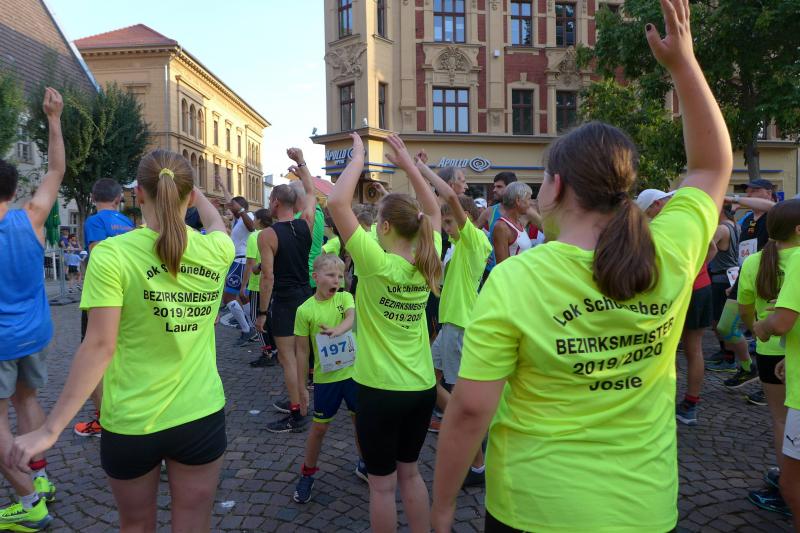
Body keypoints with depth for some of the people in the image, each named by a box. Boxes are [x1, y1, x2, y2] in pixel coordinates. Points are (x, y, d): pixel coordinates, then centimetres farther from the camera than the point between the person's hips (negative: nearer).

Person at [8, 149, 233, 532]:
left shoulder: (112, 254, -15)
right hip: (202, 416, 2)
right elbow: (216, 223, 19)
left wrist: (50, 429, -9)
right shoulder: (216, 251, -6)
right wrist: (193, 191, 37)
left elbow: (100, 346, -17)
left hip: (131, 423, -1)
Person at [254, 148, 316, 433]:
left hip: (284, 300, -6)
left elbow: (268, 277, -16)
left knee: (286, 357, -1)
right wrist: (301, 162, 26)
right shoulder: (306, 223, 1)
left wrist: (262, 312, -9)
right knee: (300, 352, 18)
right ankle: (300, 401, 29)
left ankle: (296, 416, 3)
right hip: (306, 295, 7)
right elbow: (311, 193, 19)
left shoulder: (268, 235, -14)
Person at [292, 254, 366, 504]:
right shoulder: (305, 310, -8)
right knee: (319, 427, 9)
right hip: (325, 377, -2)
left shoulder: (344, 297, -1)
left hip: (353, 372, 2)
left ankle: (363, 464, 39)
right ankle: (307, 474, 31)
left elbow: (351, 317, -22)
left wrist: (338, 329, -43)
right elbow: (302, 350, -4)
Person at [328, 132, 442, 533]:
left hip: (380, 389, -5)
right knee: (409, 472, 23)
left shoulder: (376, 262, -19)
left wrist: (358, 156, -9)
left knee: (382, 483, 12)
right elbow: (433, 212, 14)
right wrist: (408, 164, 13)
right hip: (422, 388, 6)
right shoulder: (427, 263, -3)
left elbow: (337, 203, -20)